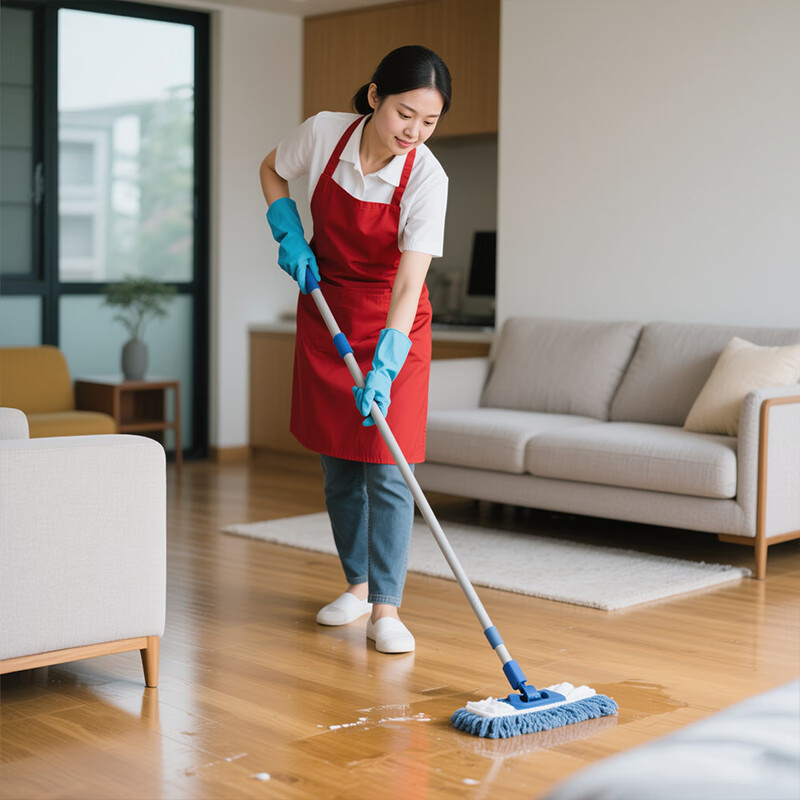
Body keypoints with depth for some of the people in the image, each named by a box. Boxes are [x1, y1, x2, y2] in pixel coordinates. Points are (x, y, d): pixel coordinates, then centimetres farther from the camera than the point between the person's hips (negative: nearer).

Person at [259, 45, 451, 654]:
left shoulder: (427, 180, -24)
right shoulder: (325, 132, -16)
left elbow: (408, 285, -31)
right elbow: (272, 171, 7)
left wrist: (383, 367, -41)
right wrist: (291, 237, -7)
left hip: (391, 320, -3)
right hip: (325, 310, 3)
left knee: (386, 466, -10)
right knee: (337, 462, 9)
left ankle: (386, 608, -4)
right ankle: (358, 584, 24)